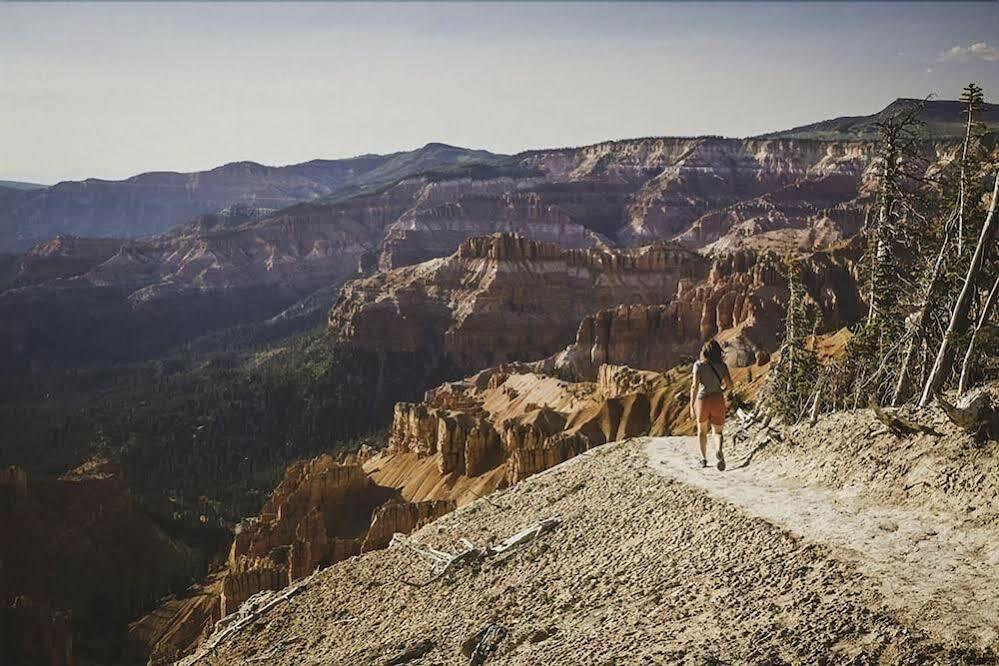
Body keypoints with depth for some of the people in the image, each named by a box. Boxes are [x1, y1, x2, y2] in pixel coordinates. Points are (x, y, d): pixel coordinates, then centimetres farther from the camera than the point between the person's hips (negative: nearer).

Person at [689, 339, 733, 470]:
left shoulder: (699, 365, -6)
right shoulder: (722, 365, 0)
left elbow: (695, 386, -13)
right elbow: (729, 384, 2)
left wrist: (692, 406, -11)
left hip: (702, 400, -1)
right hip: (718, 400, 1)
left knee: (702, 431, 22)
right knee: (718, 431, 11)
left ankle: (703, 459, 22)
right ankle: (719, 450, -20)